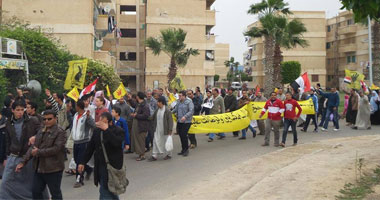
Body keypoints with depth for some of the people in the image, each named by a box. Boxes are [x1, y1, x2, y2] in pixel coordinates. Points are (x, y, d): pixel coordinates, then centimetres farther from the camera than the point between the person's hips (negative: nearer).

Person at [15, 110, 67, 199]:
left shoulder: (60, 132, -10)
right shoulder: (41, 132, 13)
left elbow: (56, 149, -20)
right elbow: (33, 148, 12)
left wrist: (39, 152, -15)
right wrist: (23, 162, 4)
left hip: (53, 169, -7)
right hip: (39, 168, 7)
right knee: (36, 192, 13)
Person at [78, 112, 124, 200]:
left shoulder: (118, 131, -9)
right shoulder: (97, 130, 9)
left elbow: (117, 143, -29)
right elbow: (90, 147, 15)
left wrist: (106, 130, -28)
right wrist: (83, 162, 14)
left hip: (112, 167, -6)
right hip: (99, 166, 6)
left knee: (105, 193, -8)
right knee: (110, 191, 17)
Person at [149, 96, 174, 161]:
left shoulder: (167, 110, -14)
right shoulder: (157, 110, 6)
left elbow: (170, 120, -14)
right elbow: (153, 118, 17)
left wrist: (170, 130, -16)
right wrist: (154, 127, 12)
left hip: (165, 130, -6)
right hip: (157, 130, 6)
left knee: (166, 142, 7)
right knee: (156, 141, 3)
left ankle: (168, 154, 23)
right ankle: (154, 156, 8)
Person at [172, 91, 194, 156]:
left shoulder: (189, 102, -10)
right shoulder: (178, 101, 10)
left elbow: (191, 111, -17)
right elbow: (175, 109, 20)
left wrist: (185, 116, -29)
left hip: (186, 121, -7)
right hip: (179, 121, 7)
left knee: (184, 135, -11)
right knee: (180, 135, 10)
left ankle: (186, 150, 5)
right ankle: (183, 149, 24)